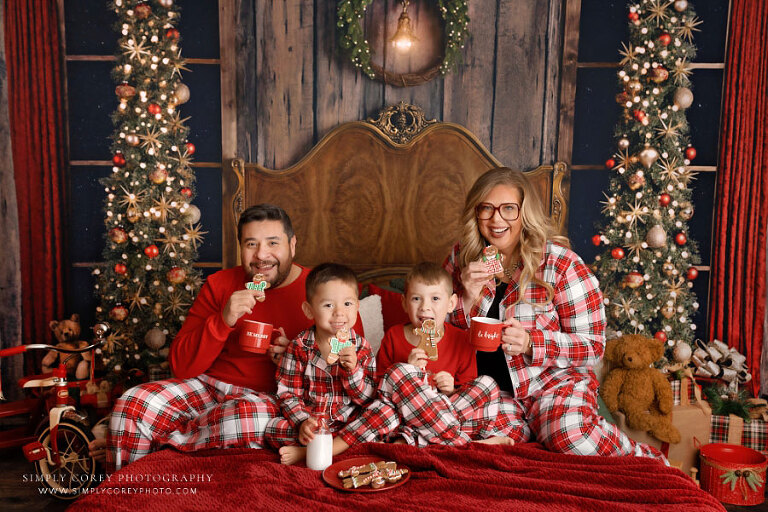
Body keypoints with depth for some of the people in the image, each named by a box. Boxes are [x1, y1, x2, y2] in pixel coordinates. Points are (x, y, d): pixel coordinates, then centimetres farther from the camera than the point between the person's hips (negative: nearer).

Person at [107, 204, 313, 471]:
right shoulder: (219, 285, 6)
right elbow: (181, 366, 0)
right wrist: (223, 321, -17)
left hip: (274, 397, -3)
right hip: (209, 386, 3)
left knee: (249, 416, -38)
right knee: (133, 403, -19)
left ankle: (167, 436, -14)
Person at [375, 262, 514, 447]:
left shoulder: (461, 340, 4)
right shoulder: (393, 338, 2)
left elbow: (469, 395, 10)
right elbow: (379, 387, 0)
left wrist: (451, 391, -12)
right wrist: (408, 372, -16)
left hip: (446, 409, 2)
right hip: (406, 416, -1)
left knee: (487, 383, -17)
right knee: (398, 371, -29)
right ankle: (463, 442, -30)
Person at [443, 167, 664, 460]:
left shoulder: (561, 265, -11)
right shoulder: (461, 258, 0)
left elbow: (593, 346, -9)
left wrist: (530, 343, -26)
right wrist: (468, 298, -17)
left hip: (554, 381, -1)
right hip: (491, 387, 2)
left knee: (570, 436, -30)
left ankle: (647, 460, 2)